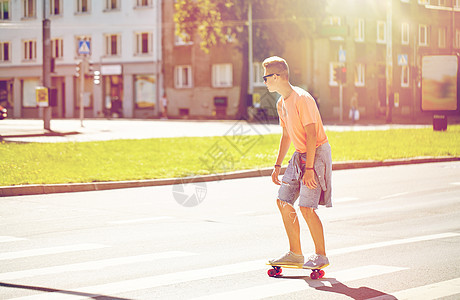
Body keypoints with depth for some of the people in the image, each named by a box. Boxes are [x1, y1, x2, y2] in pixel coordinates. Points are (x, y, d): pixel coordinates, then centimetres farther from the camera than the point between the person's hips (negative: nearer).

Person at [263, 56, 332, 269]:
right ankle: (295, 254, 14)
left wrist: (309, 168, -25)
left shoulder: (301, 99, -19)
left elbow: (311, 135, -22)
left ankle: (321, 256, -1)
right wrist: (277, 165, 18)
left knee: (306, 207, -13)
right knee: (283, 201, 5)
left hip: (317, 153, -9)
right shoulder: (282, 103, 10)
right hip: (300, 155, 9)